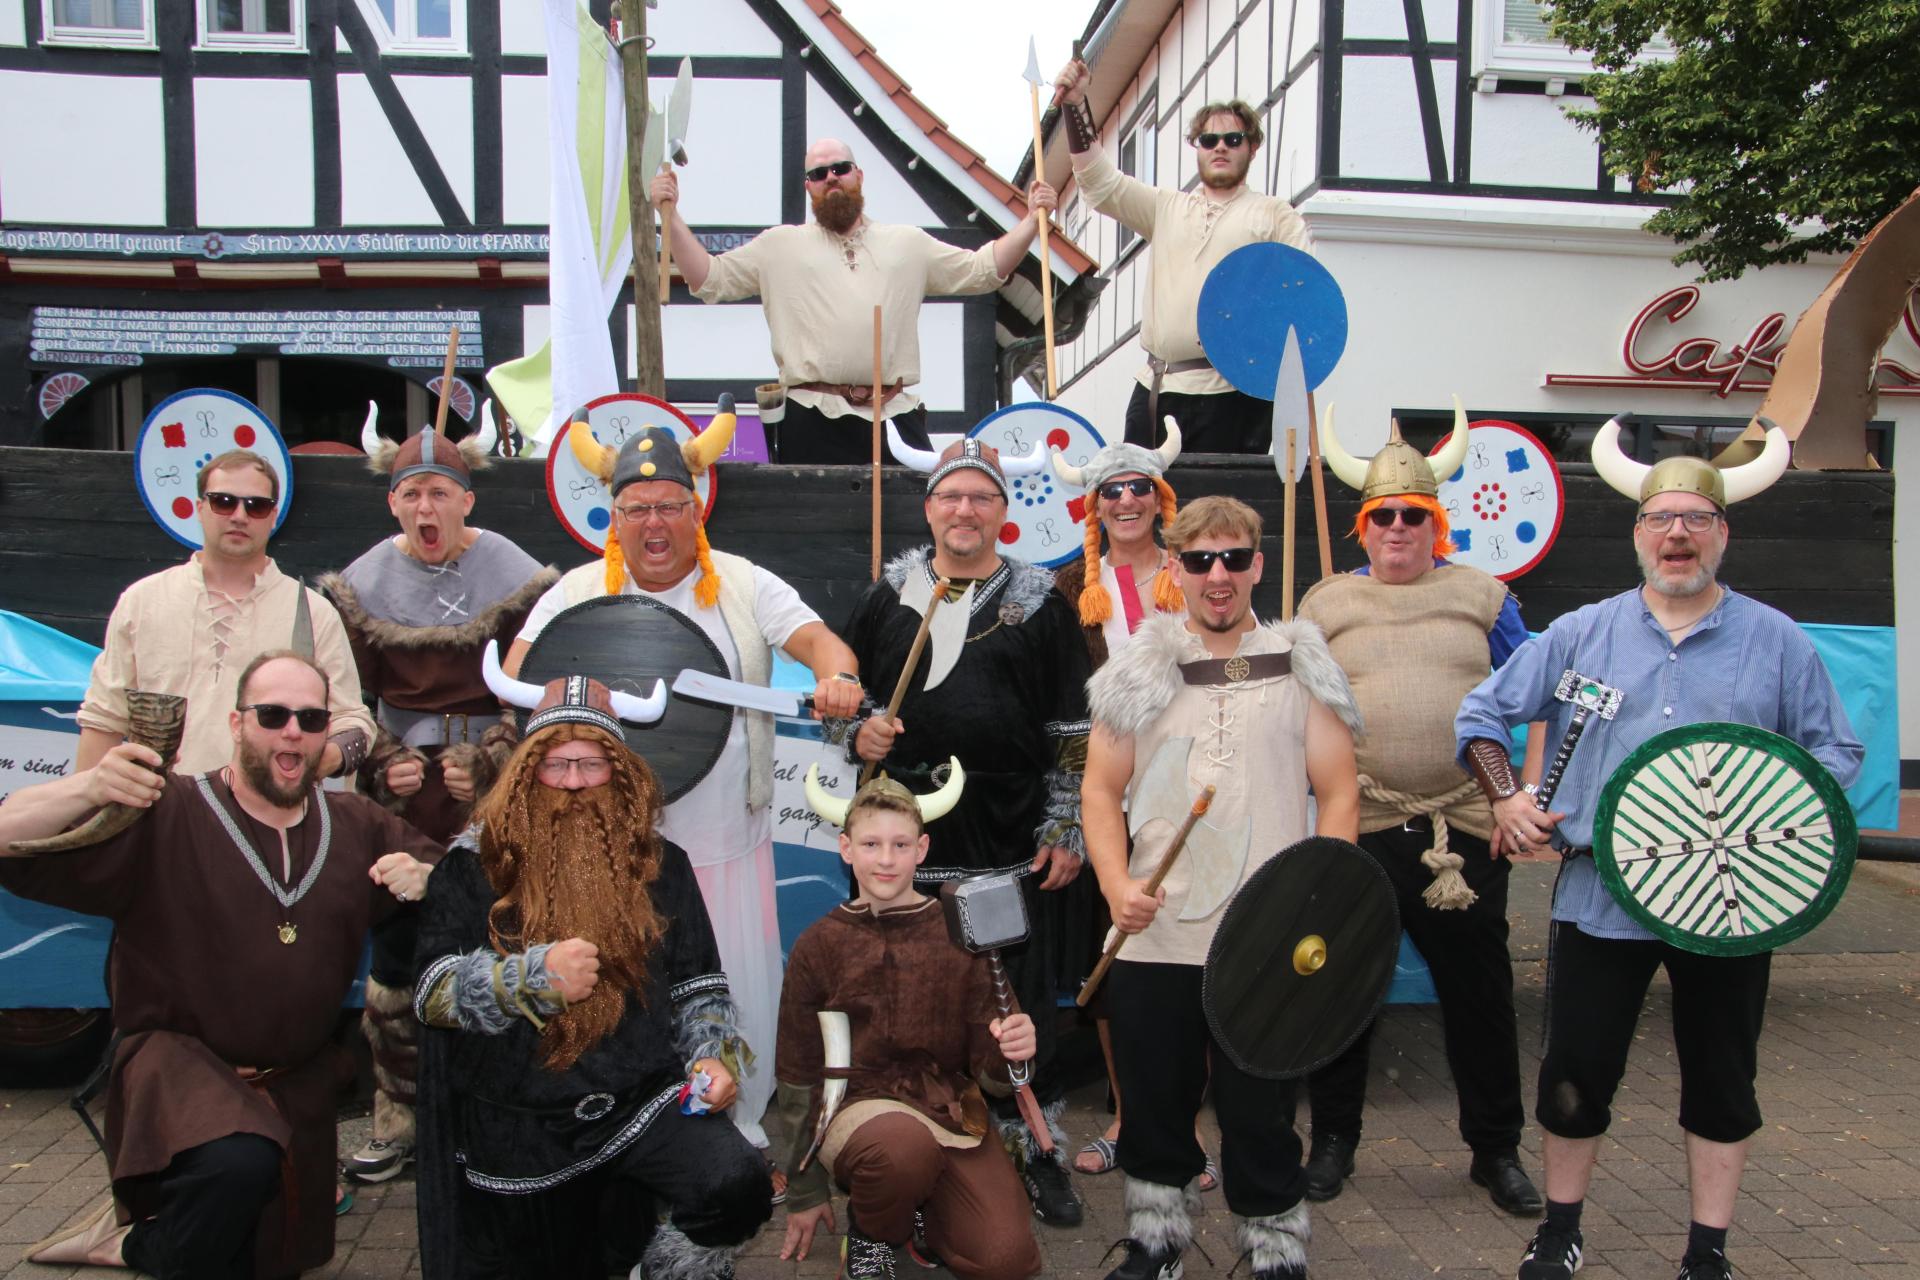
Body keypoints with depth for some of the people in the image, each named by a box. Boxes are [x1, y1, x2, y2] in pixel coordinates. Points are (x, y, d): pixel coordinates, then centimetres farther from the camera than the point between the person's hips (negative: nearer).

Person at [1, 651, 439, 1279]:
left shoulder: (358, 825, 2)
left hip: (298, 1077, 6)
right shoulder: (165, 814, -12)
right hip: (177, 1058, -5)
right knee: (241, 1163, -37)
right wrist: (88, 789, -38)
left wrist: (423, 878, -16)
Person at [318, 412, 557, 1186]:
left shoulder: (515, 577, -3)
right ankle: (396, 1123, 20)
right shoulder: (362, 585, 5)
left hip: (492, 801, -2)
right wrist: (382, 763, -5)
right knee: (393, 958, 5)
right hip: (401, 798, 3)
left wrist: (484, 760, -11)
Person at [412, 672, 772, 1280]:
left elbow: (697, 988, 9)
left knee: (738, 1181, -26)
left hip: (642, 1098, 0)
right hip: (517, 1125, 0)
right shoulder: (479, 861, -1)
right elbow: (433, 989, -8)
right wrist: (536, 975, -23)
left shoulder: (658, 860, 5)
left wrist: (715, 1058, -8)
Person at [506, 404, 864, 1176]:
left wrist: (836, 676, -32)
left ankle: (739, 1118, 29)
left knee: (739, 986, 8)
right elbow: (519, 671, -2)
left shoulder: (743, 585, 3)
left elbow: (814, 637, -8)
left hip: (728, 836, 0)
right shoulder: (579, 593, 4)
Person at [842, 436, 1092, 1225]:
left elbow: (1073, 730, 3)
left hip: (1014, 841, -1)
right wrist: (858, 732, -3)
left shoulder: (1040, 604, 4)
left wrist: (1066, 830, -1)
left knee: (1023, 999, 5)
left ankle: (1033, 1145, 23)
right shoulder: (888, 597, 8)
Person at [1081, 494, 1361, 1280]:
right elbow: (1102, 789, 7)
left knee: (1262, 1115, 6)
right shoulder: (1138, 669, 7)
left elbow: (1338, 794, 3)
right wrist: (1116, 885, -8)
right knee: (1153, 1106, 13)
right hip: (1154, 939, 2)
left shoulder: (1300, 665, 5)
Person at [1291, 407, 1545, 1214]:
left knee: (1479, 992, 9)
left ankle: (1496, 1149, 27)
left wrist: (1531, 794, -1)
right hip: (1357, 829, 0)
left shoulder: (1481, 596, 8)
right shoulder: (1325, 604, 8)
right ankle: (1333, 1140, 26)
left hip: (1466, 830, 0)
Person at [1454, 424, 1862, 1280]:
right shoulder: (1581, 635, 4)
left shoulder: (1777, 642, 4)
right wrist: (1506, 798, -4)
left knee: (1721, 1079, 12)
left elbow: (1836, 752, 7)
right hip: (1599, 895, 0)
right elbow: (1484, 712, 9)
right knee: (1577, 1071, 6)